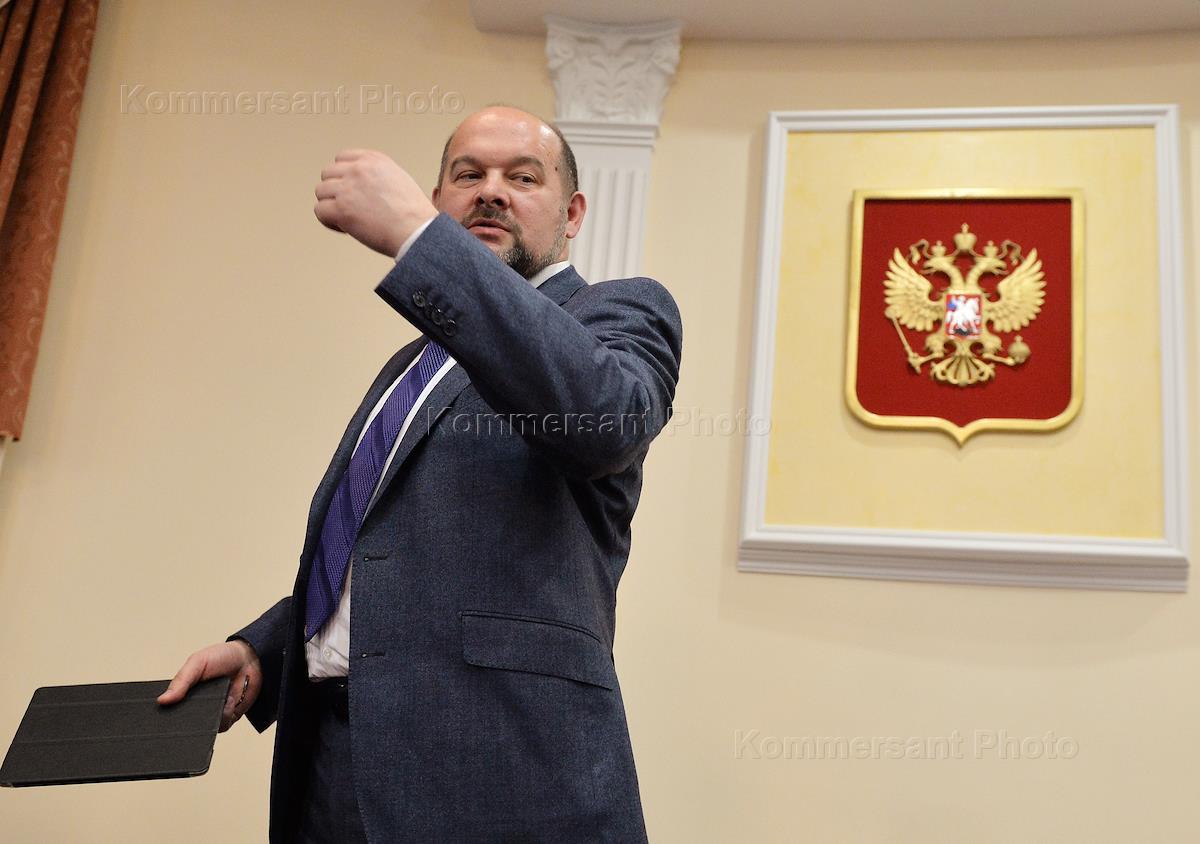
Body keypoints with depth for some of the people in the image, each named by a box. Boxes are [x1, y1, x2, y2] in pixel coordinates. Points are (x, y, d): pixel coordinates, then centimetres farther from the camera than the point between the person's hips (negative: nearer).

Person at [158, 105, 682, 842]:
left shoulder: (622, 312, 1)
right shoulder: (417, 363, 22)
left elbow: (606, 414, -23)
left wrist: (416, 234, -23)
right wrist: (259, 649, 8)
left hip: (498, 766, -7)